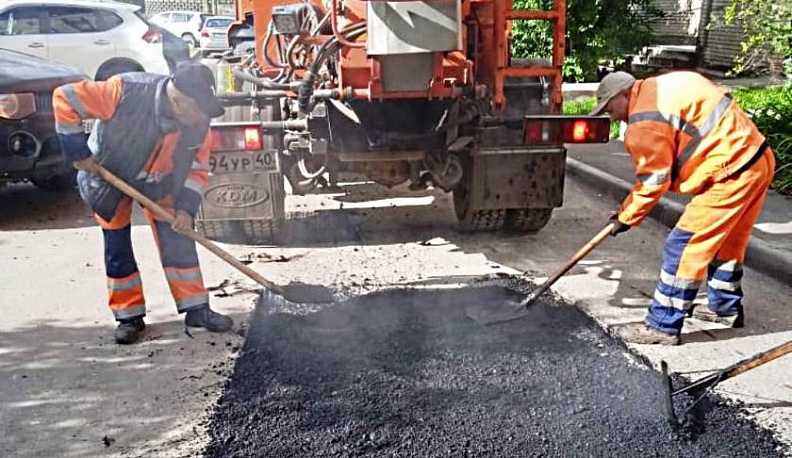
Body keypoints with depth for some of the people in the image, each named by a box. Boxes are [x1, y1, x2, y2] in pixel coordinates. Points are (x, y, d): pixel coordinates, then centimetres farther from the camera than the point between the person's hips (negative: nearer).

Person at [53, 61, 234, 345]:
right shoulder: (127, 92, -36)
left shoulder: (198, 122, -22)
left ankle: (196, 308, 11)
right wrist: (77, 151, -25)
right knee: (118, 249, 2)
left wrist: (186, 207, -21)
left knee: (179, 242, -1)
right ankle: (129, 316, 16)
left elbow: (198, 168, -10)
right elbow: (65, 99, -29)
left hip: (161, 183, 3)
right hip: (109, 176, -3)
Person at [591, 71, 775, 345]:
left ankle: (663, 327, 2)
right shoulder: (658, 89, 15)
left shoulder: (645, 122, -15)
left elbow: (654, 181, -10)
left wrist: (626, 217, 2)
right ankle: (726, 307, 42)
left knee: (683, 248, -5)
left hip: (732, 173, -10)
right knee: (728, 241, 24)